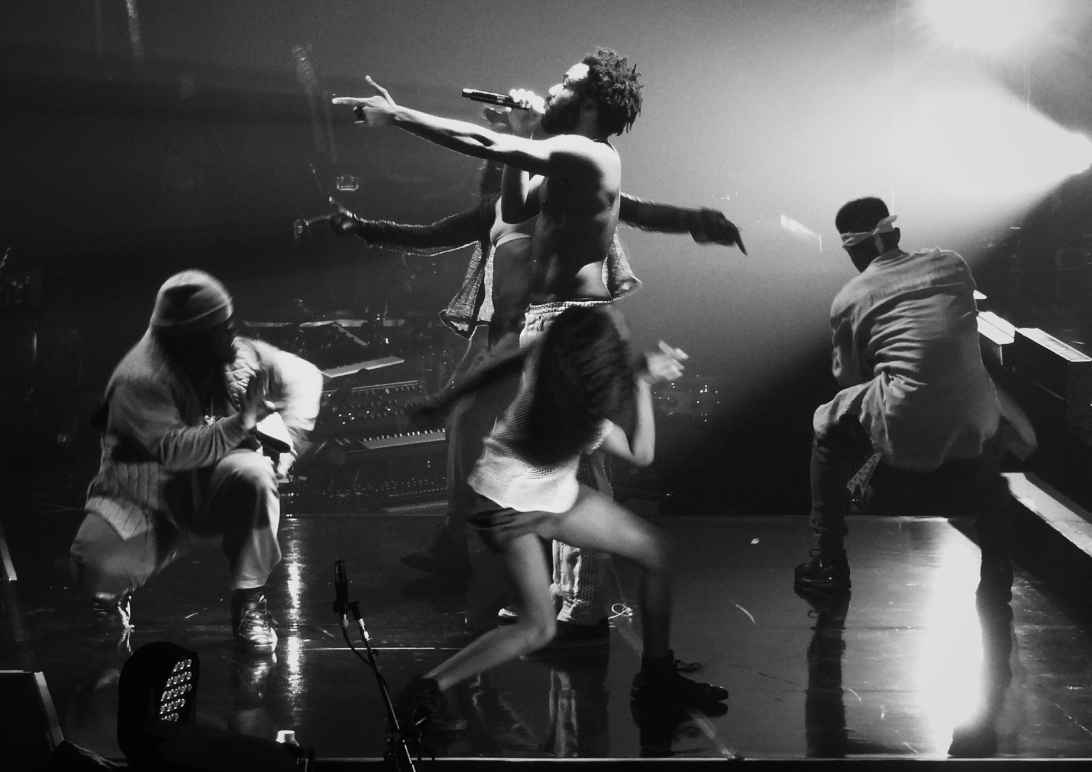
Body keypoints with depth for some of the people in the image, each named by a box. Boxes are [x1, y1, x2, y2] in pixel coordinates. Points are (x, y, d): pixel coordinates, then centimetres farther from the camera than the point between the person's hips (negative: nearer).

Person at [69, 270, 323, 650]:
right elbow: (172, 450, -33)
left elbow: (302, 375, 5)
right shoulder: (139, 380, -23)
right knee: (98, 566, -30)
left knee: (254, 473, -32)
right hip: (145, 497, -3)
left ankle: (249, 602, -14)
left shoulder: (236, 354, -6)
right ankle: (117, 591, 14)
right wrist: (238, 424, -39)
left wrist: (286, 437, -7)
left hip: (209, 483, 3)